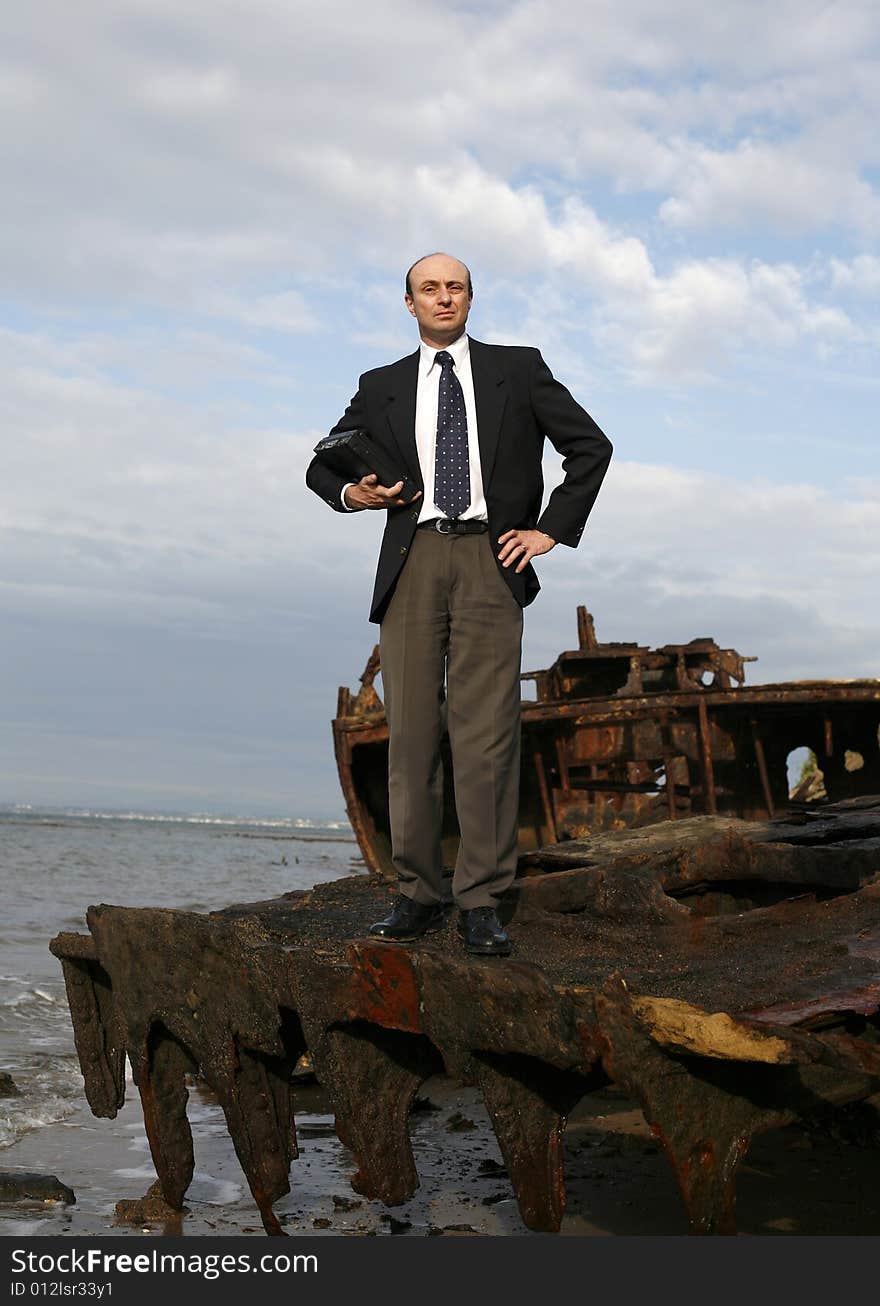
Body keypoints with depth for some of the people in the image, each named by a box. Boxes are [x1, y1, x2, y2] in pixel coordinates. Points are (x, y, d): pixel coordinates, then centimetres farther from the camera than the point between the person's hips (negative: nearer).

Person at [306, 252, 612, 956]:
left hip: (490, 562, -2)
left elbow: (591, 445, 13)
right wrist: (352, 493, 3)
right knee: (412, 731, -1)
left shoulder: (518, 368, 13)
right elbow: (323, 464, 26)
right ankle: (418, 894, 5)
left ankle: (482, 904, -4)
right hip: (412, 562, 2)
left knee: (487, 732, -7)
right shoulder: (381, 388, 18)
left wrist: (551, 529, 4)